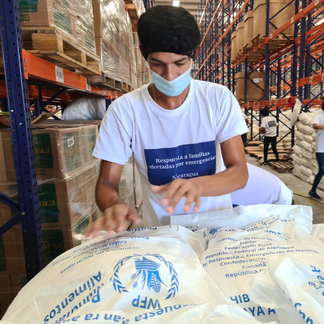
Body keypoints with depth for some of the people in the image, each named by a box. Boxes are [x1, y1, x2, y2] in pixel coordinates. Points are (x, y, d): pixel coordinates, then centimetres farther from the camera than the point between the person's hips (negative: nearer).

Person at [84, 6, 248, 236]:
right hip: (161, 232, -1)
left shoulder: (220, 99, -8)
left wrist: (198, 185, -30)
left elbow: (240, 173, -10)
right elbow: (107, 183, -7)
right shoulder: (124, 110, -11)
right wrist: (114, 206, -29)